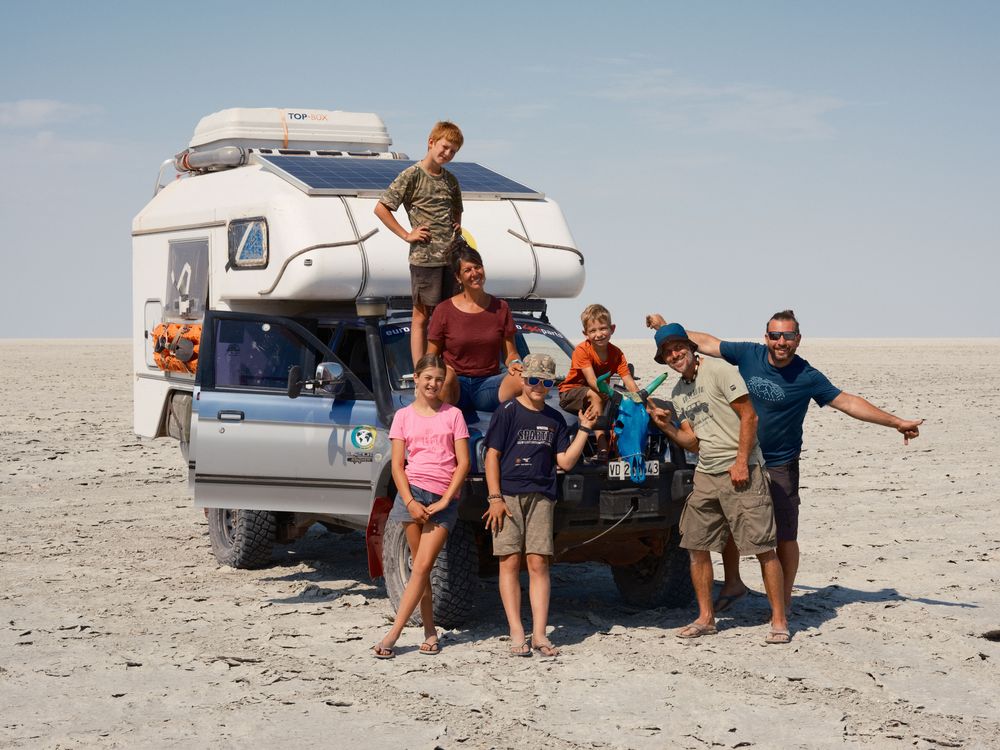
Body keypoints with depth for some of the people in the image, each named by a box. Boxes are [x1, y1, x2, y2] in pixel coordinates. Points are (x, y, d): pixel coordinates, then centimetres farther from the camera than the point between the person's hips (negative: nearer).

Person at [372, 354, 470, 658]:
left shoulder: (453, 415, 7)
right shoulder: (404, 416, 8)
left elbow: (463, 463, 2)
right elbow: (397, 465, 4)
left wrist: (445, 501, -7)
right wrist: (410, 502, -9)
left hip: (445, 499, -1)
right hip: (412, 491, 1)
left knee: (422, 567, -9)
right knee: (420, 567, 1)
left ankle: (392, 635, -11)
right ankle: (430, 633, 8)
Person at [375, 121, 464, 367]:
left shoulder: (450, 180, 14)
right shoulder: (412, 175, -6)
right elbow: (380, 208, -8)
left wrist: (457, 225, 13)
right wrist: (406, 235, -9)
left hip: (451, 256, 6)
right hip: (424, 257, -6)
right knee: (421, 315, -1)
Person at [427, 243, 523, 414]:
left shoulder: (500, 308, 10)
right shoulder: (444, 310, 3)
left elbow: (510, 353, 12)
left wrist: (514, 363, -12)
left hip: (488, 383, 1)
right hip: (456, 387, -1)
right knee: (446, 374, -39)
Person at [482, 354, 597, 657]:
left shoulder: (555, 419, 14)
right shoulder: (507, 412, 2)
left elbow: (565, 462, 10)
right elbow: (492, 455, -2)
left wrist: (584, 430, 2)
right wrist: (495, 497, -10)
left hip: (541, 498, 3)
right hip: (509, 495, -3)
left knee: (538, 564, -1)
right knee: (510, 563, -4)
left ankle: (539, 634, 0)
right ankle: (517, 634, -3)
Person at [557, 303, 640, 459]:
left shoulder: (616, 353, -8)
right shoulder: (582, 350, -22)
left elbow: (629, 382, -18)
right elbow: (592, 381, -34)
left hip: (598, 394, 5)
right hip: (570, 394, -5)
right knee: (594, 395, -36)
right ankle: (602, 445, -41)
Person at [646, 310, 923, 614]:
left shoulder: (807, 377, -12)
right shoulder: (748, 355, -5)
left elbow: (848, 402, -10)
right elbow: (706, 342, 6)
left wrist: (896, 422, -14)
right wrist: (666, 327, 10)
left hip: (779, 467, -3)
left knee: (784, 536, -2)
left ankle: (784, 601, 14)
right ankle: (732, 583, 35)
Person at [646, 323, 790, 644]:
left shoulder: (719, 371, -7)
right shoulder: (677, 394, 15)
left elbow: (749, 416, -10)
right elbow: (694, 442, 14)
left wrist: (741, 462, -17)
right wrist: (666, 426, -2)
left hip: (741, 470, -7)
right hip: (706, 473, 8)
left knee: (763, 547, -7)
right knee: (696, 546, 6)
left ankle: (779, 621, -2)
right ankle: (706, 618, 18)